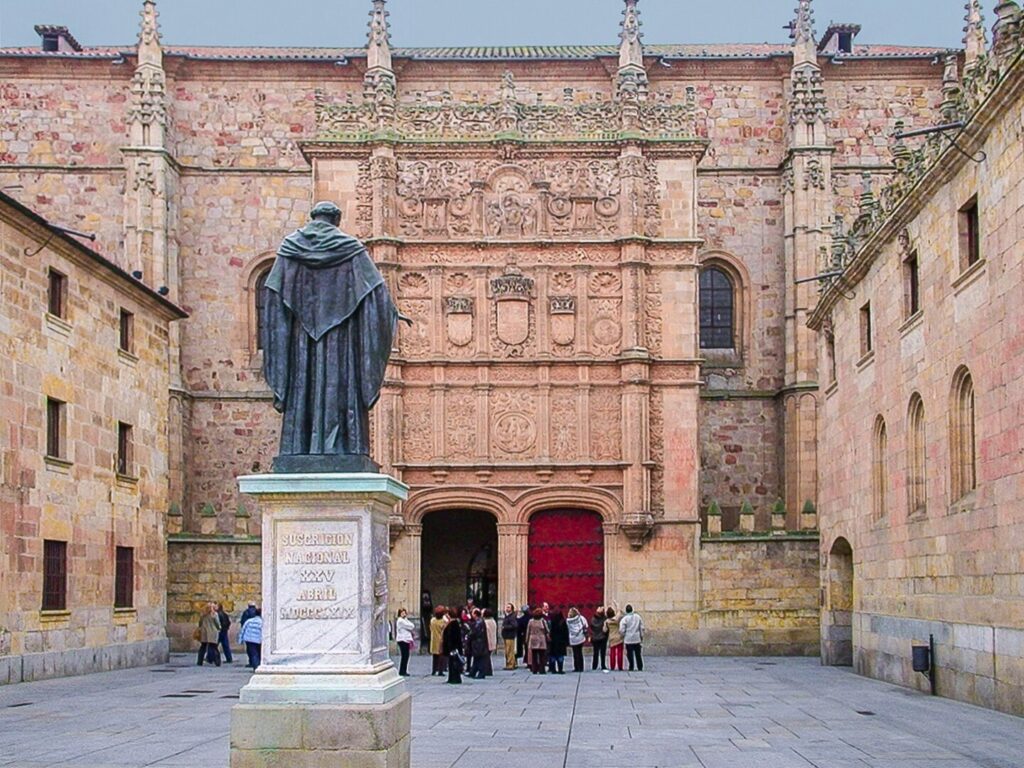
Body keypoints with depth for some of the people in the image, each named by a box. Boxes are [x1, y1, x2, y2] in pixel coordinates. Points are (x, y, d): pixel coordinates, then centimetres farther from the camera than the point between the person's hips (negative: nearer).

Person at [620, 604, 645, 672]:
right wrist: (641, 636, 16)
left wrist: (623, 637, 6)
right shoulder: (638, 617, 3)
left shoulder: (624, 619, -10)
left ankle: (631, 667, 3)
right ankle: (640, 667, 11)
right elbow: (641, 628, 8)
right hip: (637, 638, 4)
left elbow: (622, 630, -11)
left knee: (630, 654, 3)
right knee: (638, 654, 10)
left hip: (628, 639, -4)